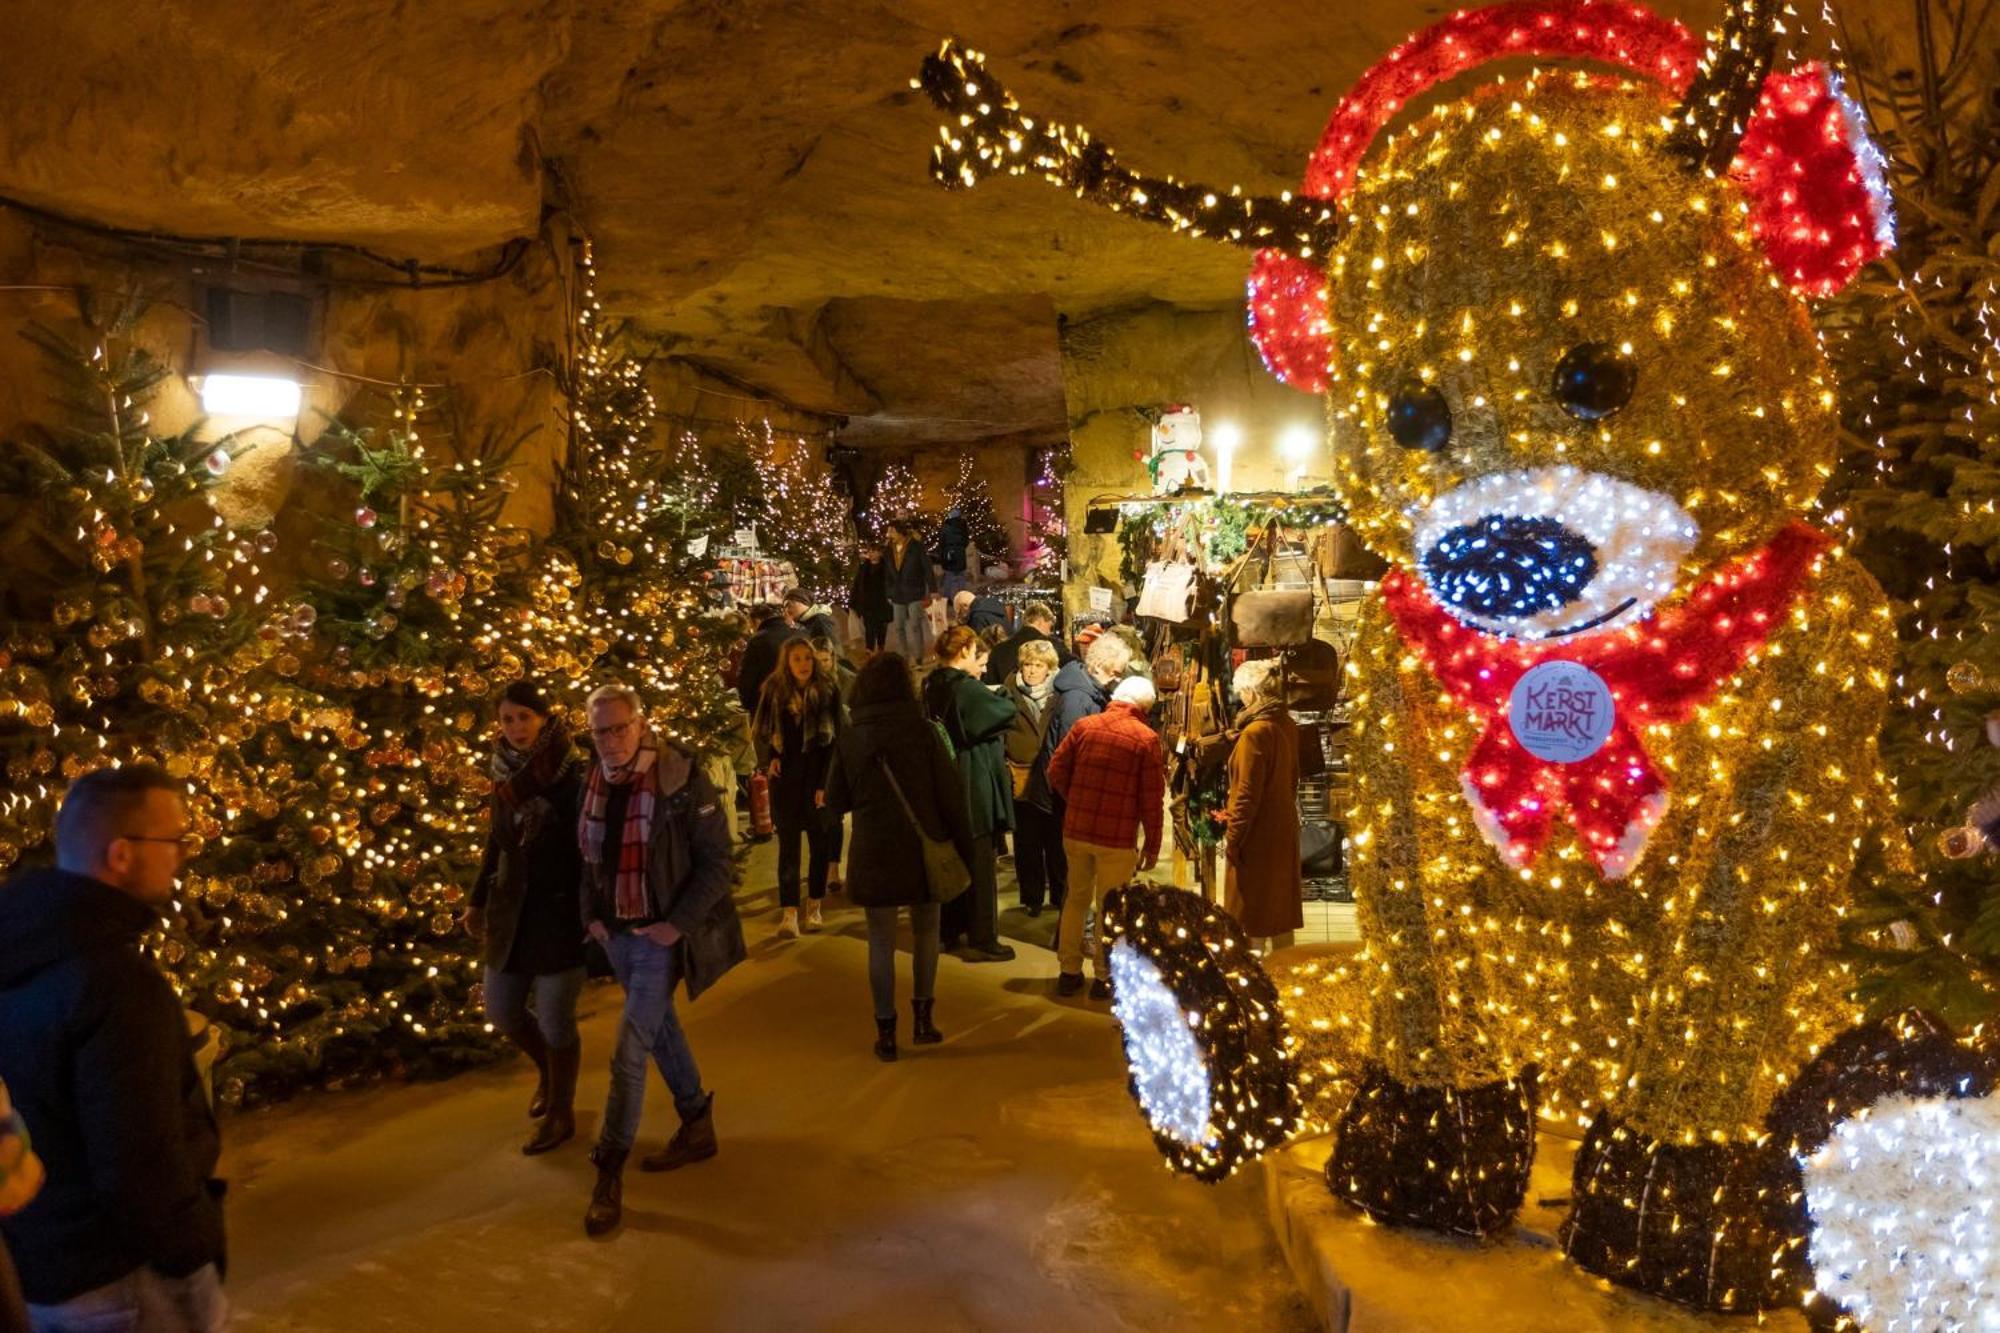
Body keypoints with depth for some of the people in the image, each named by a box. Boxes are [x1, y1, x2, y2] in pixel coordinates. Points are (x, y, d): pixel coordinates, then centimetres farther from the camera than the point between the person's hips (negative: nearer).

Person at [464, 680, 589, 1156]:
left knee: (554, 1018, 3)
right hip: (512, 909, 6)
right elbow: (496, 842, 14)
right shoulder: (504, 773, 2)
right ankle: (547, 1071, 43)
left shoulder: (572, 777, -15)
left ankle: (561, 1114, 24)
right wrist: (478, 900, 18)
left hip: (559, 913, -6)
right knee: (501, 1010, 15)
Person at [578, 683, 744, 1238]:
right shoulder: (593, 783, 1)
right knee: (661, 1031, 21)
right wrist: (591, 914, 4)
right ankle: (696, 1127, 39)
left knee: (628, 1055, -7)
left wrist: (679, 923, -17)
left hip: (660, 936, -6)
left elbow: (716, 861, -13)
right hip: (616, 934, 6)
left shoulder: (682, 781, -16)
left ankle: (609, 1174, 4)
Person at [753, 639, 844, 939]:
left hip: (818, 776, 0)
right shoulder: (775, 690, 1)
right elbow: (761, 731, 11)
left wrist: (826, 782, -9)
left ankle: (814, 906, 21)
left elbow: (836, 737, -4)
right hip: (786, 776, 0)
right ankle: (789, 912, -2)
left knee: (820, 842, 7)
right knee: (788, 844, -1)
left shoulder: (828, 689, -3)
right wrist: (768, 760, -6)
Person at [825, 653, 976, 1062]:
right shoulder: (922, 730, -8)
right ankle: (922, 1017, 15)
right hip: (924, 849, 0)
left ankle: (886, 1032, 12)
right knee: (926, 931, 18)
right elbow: (951, 794, -7)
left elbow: (835, 803, 5)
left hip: (874, 853, 1)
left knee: (881, 943, 9)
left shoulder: (849, 739, -2)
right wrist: (964, 847, 1)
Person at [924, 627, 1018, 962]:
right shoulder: (966, 687, -19)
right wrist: (999, 697, 5)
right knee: (980, 862, 0)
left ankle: (948, 930, 27)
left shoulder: (932, 686, 6)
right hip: (972, 786, -8)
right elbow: (1007, 712, -16)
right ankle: (982, 941, 5)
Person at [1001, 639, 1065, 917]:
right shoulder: (1009, 694, -2)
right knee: (1027, 844, 8)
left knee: (1057, 842, 9)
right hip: (1022, 781, 0)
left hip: (1054, 780, 0)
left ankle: (1060, 894, 24)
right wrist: (1006, 771, -6)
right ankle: (1032, 897, 20)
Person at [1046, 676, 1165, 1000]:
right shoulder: (1146, 738, -8)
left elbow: (1056, 771, 1)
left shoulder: (1084, 726, 1)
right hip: (1118, 836, -3)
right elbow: (1152, 798, -8)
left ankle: (1069, 971, 25)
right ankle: (1104, 977, 17)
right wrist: (1153, 844, 1)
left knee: (1077, 898, 18)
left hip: (1075, 829, 4)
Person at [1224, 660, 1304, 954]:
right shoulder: (1287, 725, 3)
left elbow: (1248, 794, -21)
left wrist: (1233, 839, -15)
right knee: (1279, 903, 17)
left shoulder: (1255, 732, -22)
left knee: (1251, 909, 3)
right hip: (1283, 828, 8)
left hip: (1258, 833, -8)